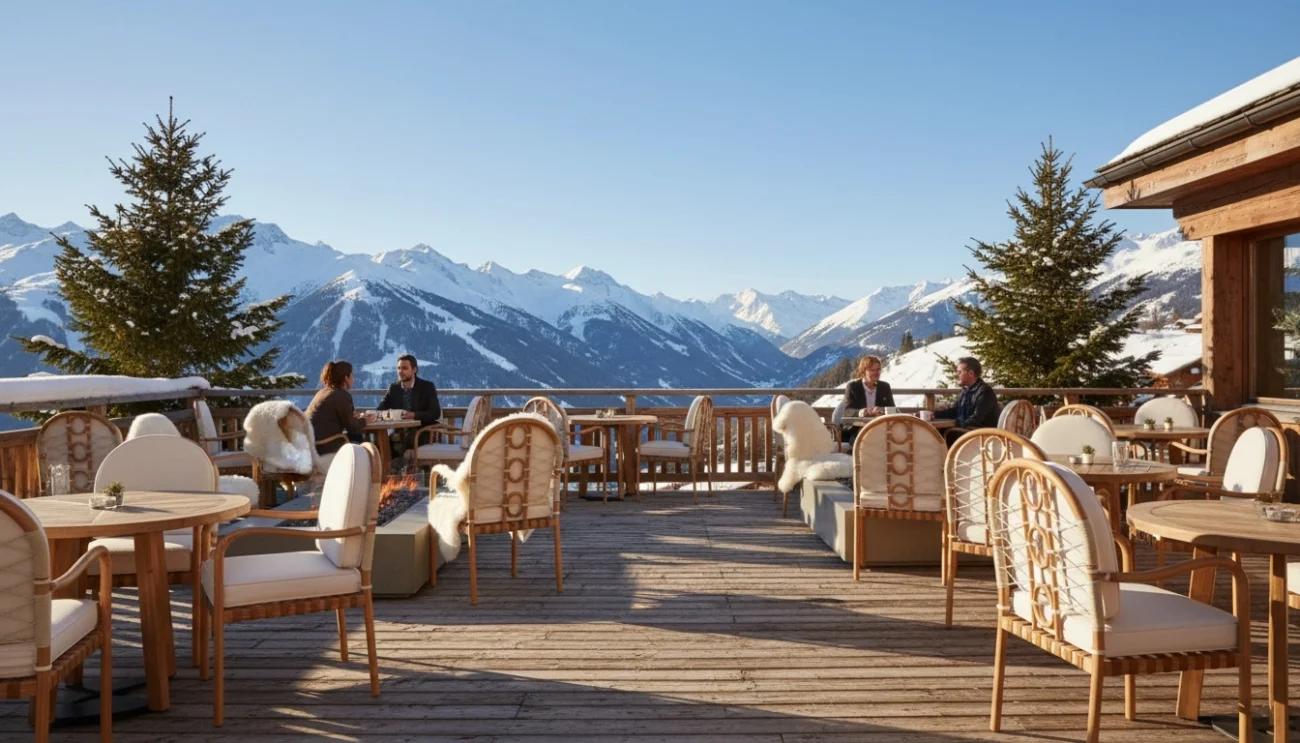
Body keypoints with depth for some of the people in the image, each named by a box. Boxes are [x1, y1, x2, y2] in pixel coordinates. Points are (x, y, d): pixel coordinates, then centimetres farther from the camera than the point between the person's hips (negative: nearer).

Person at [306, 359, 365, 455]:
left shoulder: (324, 392, 14)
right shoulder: (343, 395, -12)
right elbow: (352, 427, -8)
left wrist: (353, 416, 13)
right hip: (323, 448, -9)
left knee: (356, 437, 16)